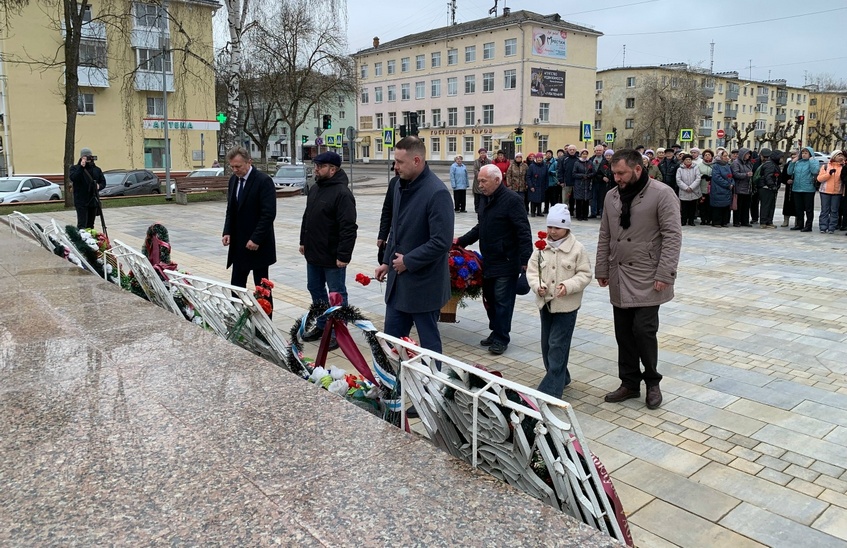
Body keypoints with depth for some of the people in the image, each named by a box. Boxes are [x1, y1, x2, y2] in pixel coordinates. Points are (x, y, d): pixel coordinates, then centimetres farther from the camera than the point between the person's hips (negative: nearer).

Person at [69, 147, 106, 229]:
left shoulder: (97, 169, 13)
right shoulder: (75, 168, 0)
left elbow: (103, 182, 14)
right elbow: (73, 178, -18)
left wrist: (99, 186, -9)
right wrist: (81, 167, -22)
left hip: (93, 201, 5)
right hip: (81, 202, -5)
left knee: (90, 225, 12)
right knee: (82, 225, -11)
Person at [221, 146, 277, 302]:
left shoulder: (264, 181, -13)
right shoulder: (233, 180, 10)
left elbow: (269, 214, -18)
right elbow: (230, 209, 17)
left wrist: (256, 239, -20)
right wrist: (227, 232, 3)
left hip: (258, 245, -7)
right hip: (238, 244, 7)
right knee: (236, 286, 7)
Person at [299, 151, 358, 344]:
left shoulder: (342, 193, -19)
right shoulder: (314, 188, 9)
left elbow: (348, 227, -23)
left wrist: (343, 255, -25)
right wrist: (303, 241, 19)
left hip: (332, 257, -9)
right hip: (313, 254, 9)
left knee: (336, 294, 4)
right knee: (315, 289, 19)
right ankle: (322, 326, 34)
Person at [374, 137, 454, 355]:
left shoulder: (437, 193, -20)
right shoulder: (401, 185, 6)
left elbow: (441, 242, -23)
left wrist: (408, 261, -17)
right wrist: (387, 261, 13)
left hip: (424, 282, -8)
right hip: (399, 278, 8)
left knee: (428, 340, 8)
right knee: (392, 337, 15)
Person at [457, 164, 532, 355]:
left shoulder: (512, 200, -14)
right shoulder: (486, 199, 12)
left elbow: (523, 232, -18)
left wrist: (526, 260, -22)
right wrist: (461, 241, 13)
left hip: (506, 263, -8)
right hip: (488, 261, 8)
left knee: (502, 301, -2)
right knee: (489, 298, 14)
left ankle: (501, 339, 8)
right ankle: (496, 332, 27)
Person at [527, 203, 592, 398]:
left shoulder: (577, 249, -8)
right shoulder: (541, 248, 2)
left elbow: (585, 275, -6)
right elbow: (531, 270, 3)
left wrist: (568, 286, -22)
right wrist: (537, 286, -16)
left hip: (566, 305, -5)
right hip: (545, 303, 5)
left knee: (557, 346, -6)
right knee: (546, 344, 14)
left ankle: (550, 389, -2)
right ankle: (560, 379, 33)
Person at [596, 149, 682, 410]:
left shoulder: (662, 194, -9)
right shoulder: (612, 196, 10)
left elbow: (672, 236, -12)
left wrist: (664, 274, -17)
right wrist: (602, 270, 12)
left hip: (647, 278, -6)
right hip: (619, 278, 6)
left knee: (643, 330, -8)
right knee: (624, 333, 9)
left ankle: (652, 381, 15)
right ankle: (630, 383, 23)